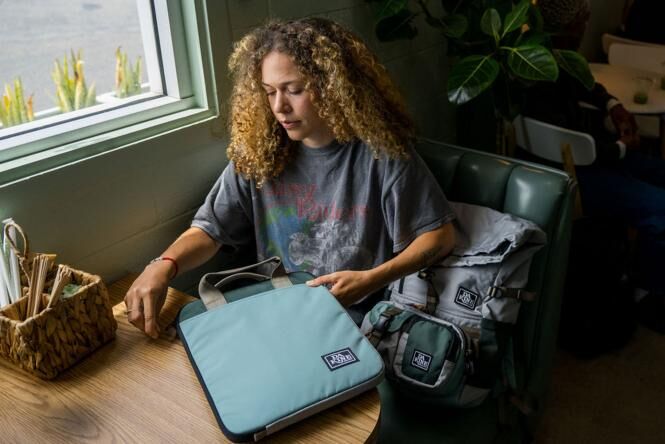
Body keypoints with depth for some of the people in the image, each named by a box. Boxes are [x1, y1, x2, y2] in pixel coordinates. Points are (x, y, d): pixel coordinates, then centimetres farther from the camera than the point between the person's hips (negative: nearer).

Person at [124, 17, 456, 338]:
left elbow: (440, 235, -6)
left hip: (362, 318, -3)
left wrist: (370, 280, -20)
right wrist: (163, 265, -20)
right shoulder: (256, 153, -1)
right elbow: (209, 229, 2)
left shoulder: (380, 151, -11)